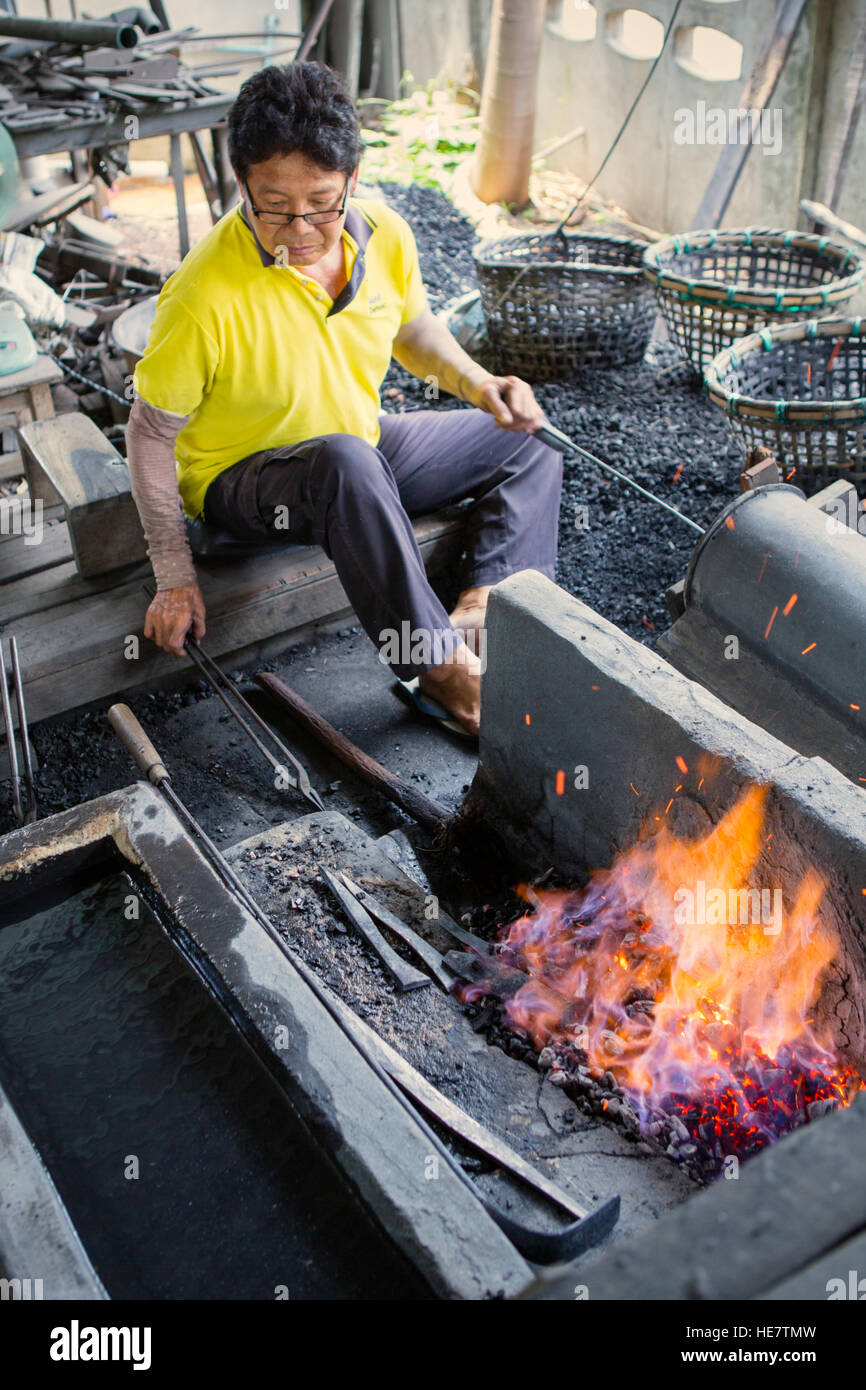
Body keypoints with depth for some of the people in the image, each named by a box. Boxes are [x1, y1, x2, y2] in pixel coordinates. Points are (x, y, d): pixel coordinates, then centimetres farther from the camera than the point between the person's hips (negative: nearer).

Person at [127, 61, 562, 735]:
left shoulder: (386, 235, -11)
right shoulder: (206, 297, -27)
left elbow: (413, 328, 11)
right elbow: (151, 432, -17)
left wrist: (478, 384, -8)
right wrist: (175, 576, -17)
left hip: (364, 448, 7)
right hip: (241, 478, -7)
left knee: (527, 445, 5)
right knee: (347, 460, -40)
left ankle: (478, 611, -17)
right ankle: (441, 668, -31)